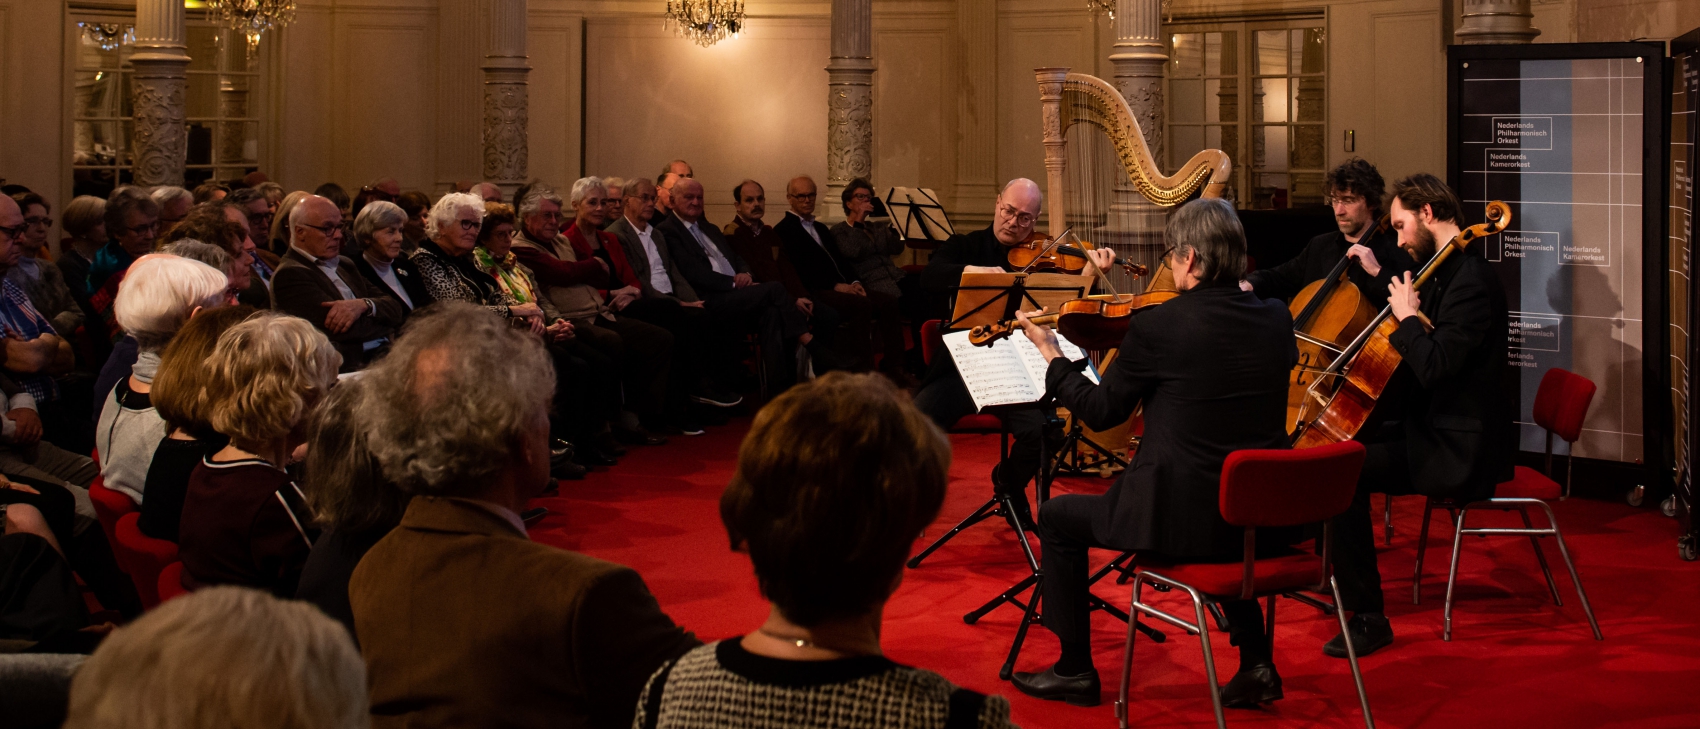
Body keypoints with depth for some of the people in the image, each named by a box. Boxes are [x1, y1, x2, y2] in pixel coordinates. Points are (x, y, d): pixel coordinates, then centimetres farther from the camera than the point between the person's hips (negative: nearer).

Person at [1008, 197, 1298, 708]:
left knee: (1058, 519, 18)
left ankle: (1075, 671, 24)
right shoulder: (1276, 319, -1)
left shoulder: (1156, 326, -15)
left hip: (1184, 518, -5)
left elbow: (1102, 412, -2)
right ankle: (1255, 664, 30)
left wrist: (1052, 355, 12)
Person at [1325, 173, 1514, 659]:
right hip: (1438, 428, 11)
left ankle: (1367, 617, -17)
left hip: (1460, 450, -11)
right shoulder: (1448, 271, 14)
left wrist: (1407, 317, -14)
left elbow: (1434, 367, -28)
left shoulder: (1472, 280, -19)